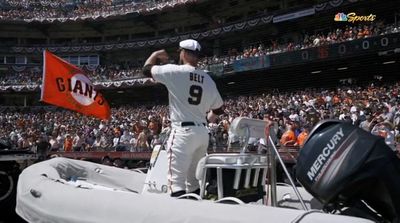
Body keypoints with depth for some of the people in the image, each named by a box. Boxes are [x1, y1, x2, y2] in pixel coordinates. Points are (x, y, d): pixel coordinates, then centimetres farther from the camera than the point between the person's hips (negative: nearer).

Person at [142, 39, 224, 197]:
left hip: (183, 132, -7)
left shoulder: (174, 71, -6)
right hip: (203, 132, 7)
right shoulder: (208, 79, 10)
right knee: (194, 180, 18)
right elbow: (219, 109, 16)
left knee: (177, 181, -6)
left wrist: (156, 54, 25)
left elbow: (146, 69, 7)